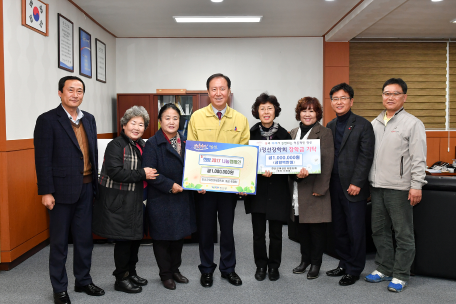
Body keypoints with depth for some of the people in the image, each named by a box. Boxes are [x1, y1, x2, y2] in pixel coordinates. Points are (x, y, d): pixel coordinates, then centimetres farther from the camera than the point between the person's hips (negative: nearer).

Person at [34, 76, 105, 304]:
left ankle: (83, 281, 30)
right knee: (59, 242, 8)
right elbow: (43, 159, -11)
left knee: (84, 238, 14)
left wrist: (95, 183, 10)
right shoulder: (47, 120, -7)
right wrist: (46, 192, -14)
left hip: (86, 189, 5)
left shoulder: (89, 119, 10)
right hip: (62, 190, -5)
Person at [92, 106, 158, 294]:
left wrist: (150, 173, 6)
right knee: (124, 239, 0)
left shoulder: (142, 145, 12)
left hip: (135, 200, 8)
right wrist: (142, 174, -22)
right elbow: (115, 172, -25)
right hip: (118, 202, -8)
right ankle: (121, 279, 16)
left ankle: (130, 272, 33)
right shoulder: (116, 145, -14)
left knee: (136, 237, 15)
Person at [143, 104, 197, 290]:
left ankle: (175, 269, 33)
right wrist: (170, 186, -19)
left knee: (179, 236, 15)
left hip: (183, 198, 5)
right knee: (162, 237, 6)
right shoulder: (153, 144, -8)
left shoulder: (185, 142, 9)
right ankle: (165, 275, 23)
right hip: (161, 199, -5)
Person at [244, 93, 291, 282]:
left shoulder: (284, 135, 0)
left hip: (277, 190, 0)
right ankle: (261, 266, 26)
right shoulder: (250, 134, -1)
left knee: (276, 233, 10)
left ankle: (274, 266, 27)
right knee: (258, 232, 8)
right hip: (257, 190, 0)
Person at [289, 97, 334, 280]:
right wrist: (295, 173, -6)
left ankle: (315, 263, 17)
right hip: (297, 189, 5)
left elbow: (327, 164, -9)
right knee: (301, 227, 12)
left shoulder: (325, 134, -3)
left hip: (314, 189, -5)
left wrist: (320, 189, -15)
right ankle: (305, 259, 27)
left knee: (317, 228, 3)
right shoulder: (293, 133, 14)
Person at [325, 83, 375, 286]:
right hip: (334, 186, 6)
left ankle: (354, 270, 17)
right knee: (339, 229, 13)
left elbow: (366, 156, -10)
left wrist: (357, 183, -15)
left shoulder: (363, 125, -4)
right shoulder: (330, 126, 13)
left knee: (355, 230, 3)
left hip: (353, 187, -5)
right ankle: (344, 264, 28)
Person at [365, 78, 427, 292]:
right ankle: (384, 269, 29)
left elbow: (419, 158, -9)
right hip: (376, 186, 6)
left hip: (399, 188, -6)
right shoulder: (374, 124, 12)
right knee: (379, 230, 15)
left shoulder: (412, 123, -5)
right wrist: (368, 181, 11)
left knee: (403, 234, 3)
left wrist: (416, 186, -14)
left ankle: (400, 275, 15)